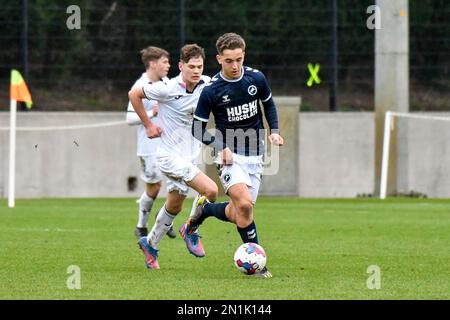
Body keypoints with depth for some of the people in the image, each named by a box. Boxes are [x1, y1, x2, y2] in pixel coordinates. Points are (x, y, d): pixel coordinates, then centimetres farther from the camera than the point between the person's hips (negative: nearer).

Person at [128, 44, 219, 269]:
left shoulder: (206, 85, -3)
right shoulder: (168, 89, -18)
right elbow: (134, 95, -5)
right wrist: (148, 125, -3)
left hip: (191, 156, 7)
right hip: (170, 155, -7)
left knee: (174, 206, 20)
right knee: (211, 190, -21)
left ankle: (151, 243, 40)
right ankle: (191, 232, 2)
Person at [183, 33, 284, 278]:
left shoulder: (256, 79, -4)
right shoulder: (211, 90, -13)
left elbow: (269, 104, 16)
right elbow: (198, 129, -4)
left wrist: (274, 131, 1)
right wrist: (221, 146, -17)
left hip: (254, 156, 4)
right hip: (230, 155, -4)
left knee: (237, 214, 5)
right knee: (244, 204, -25)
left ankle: (204, 210, 36)